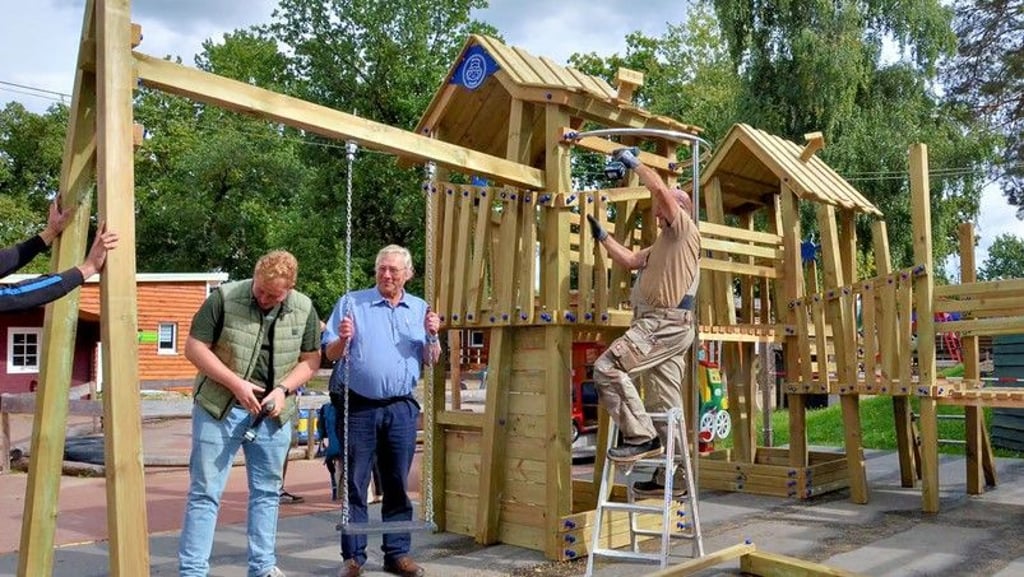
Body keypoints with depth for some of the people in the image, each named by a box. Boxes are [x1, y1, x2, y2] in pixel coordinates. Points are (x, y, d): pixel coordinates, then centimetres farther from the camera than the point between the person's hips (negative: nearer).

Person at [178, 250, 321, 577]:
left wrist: (283, 388, -11)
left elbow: (311, 360, 6)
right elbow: (194, 348, -9)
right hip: (220, 408, -3)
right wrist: (236, 384, -17)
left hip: (273, 413, 4)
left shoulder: (304, 309, -2)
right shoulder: (224, 298, -12)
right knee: (205, 493, 0)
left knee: (267, 492, 12)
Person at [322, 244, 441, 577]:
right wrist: (343, 339, -20)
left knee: (398, 484, 9)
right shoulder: (351, 303, 2)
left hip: (401, 407, 2)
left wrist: (432, 335, -9)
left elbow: (431, 361, 10)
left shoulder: (420, 309, 11)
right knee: (355, 484, 3)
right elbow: (330, 355, 1)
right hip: (358, 406, -2)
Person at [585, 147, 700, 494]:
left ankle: (641, 437, -18)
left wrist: (634, 163, -3)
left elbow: (661, 189, -13)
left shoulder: (685, 228, 0)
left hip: (665, 322, -10)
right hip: (666, 323, 10)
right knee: (666, 403, 8)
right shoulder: (664, 244, 29)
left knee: (608, 367, -19)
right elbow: (630, 260, 27)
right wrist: (602, 236, 25)